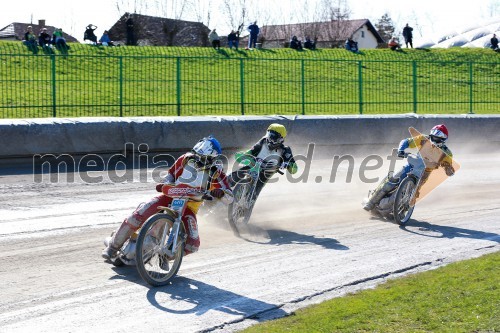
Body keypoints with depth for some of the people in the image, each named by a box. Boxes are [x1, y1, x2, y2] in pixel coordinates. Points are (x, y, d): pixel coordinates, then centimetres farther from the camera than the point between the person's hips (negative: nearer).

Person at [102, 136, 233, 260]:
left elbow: (229, 198, -13)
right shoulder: (186, 159, -2)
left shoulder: (216, 173, -8)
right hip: (171, 196, 1)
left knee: (192, 244, -19)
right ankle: (114, 244, -6)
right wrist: (165, 185, -8)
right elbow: (171, 174, 14)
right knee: (139, 214, -24)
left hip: (188, 208, 0)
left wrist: (221, 192, -37)